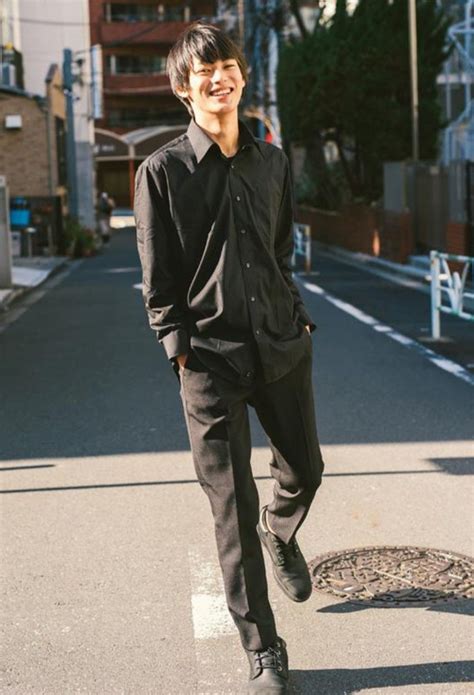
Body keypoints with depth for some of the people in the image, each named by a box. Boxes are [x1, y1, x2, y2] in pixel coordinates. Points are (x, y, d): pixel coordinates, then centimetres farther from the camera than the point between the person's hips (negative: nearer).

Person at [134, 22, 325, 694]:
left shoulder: (273, 161, 9)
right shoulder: (162, 170, -4)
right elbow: (157, 277, -3)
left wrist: (298, 314, 11)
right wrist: (181, 349, -8)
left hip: (282, 345, 4)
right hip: (211, 359, -4)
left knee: (305, 469, 17)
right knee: (232, 507, -2)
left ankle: (280, 532, 54)